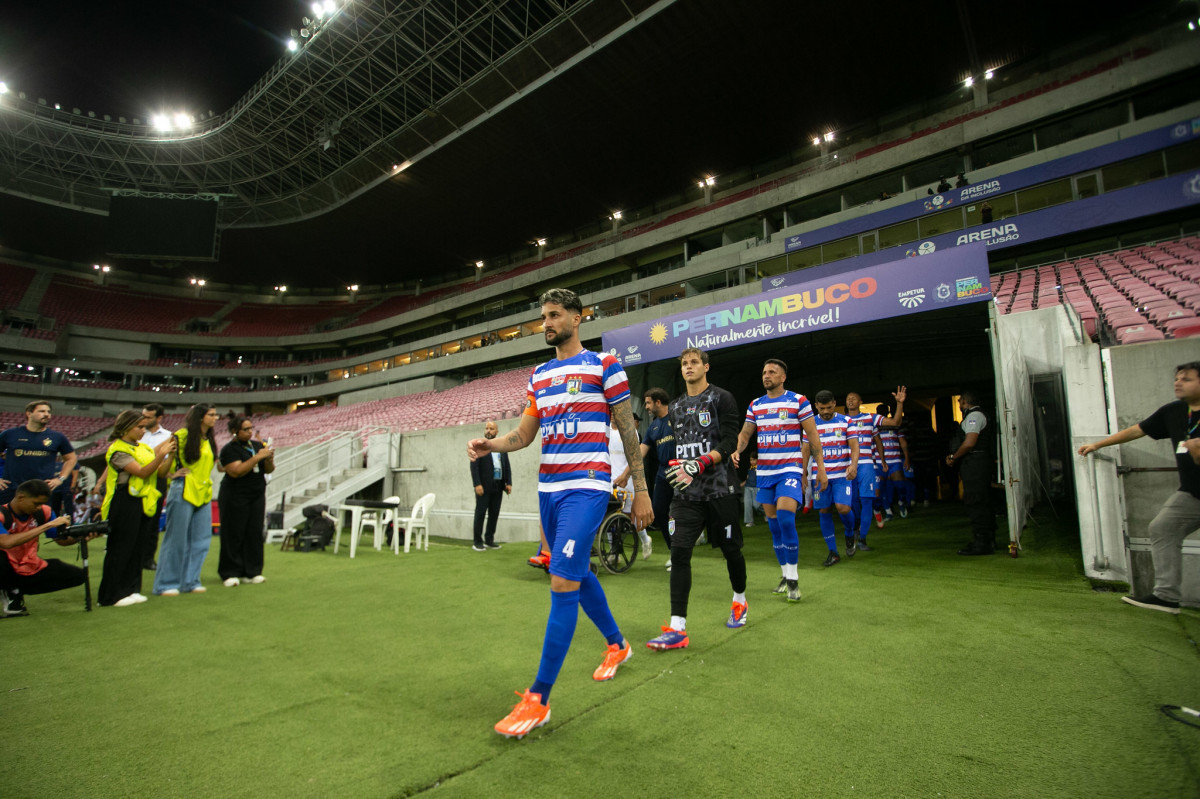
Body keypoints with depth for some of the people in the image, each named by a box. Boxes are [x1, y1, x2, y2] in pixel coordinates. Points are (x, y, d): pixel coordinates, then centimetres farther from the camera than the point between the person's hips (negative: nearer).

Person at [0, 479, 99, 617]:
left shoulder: (43, 512, -2)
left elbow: (61, 540, 1)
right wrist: (48, 525, -34)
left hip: (31, 569, 6)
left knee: (78, 575, -9)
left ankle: (14, 592, 3)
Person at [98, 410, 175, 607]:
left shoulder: (143, 447, 14)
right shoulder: (117, 450, -9)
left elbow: (161, 472, 8)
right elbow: (142, 472, -20)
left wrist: (171, 455, -7)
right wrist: (161, 455, -28)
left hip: (143, 503, 7)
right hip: (124, 504, -7)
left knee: (136, 548, 11)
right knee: (120, 549, -1)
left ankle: (131, 589, 20)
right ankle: (112, 594, 8)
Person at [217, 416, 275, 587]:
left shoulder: (258, 445, 9)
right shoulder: (229, 449, -7)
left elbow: (269, 470, 10)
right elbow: (236, 472, -21)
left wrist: (269, 459, -11)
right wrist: (257, 457, -23)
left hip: (257, 495, 5)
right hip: (235, 497, -5)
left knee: (255, 533, 5)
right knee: (234, 535, 1)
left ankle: (250, 572, 13)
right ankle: (230, 574, 11)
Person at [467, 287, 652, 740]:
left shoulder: (603, 366, -3)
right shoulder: (539, 376, 14)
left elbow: (628, 430, -2)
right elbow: (524, 434, 13)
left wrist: (640, 490, -3)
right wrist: (489, 445, -8)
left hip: (586, 487, -7)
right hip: (548, 487, 7)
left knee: (562, 582, -11)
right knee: (577, 574, 17)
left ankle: (538, 699, 0)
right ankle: (616, 644, 41)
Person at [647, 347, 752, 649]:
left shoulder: (721, 399, -3)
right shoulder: (676, 406, 14)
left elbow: (729, 443, -12)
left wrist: (698, 465, -23)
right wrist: (678, 467, 10)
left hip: (719, 490, -4)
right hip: (686, 493, 4)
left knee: (730, 549, 11)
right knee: (679, 551, -8)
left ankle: (740, 601, 39)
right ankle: (677, 628, -5)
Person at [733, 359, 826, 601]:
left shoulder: (798, 401, -3)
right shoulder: (755, 405, 9)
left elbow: (812, 435, -1)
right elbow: (744, 434, 11)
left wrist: (820, 466, -4)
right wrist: (736, 450, -9)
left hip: (790, 470, -5)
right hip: (765, 472, 5)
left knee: (785, 519, -19)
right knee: (773, 523, 8)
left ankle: (793, 580, -5)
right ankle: (785, 575, 23)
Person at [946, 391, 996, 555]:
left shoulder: (974, 415, -11)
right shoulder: (978, 415, 21)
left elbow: (969, 443, -21)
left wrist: (953, 457, -9)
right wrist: (955, 457, 14)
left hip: (974, 463, -11)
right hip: (978, 463, 11)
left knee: (975, 503, -9)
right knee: (982, 503, 14)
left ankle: (981, 543, -6)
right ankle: (989, 540, 21)